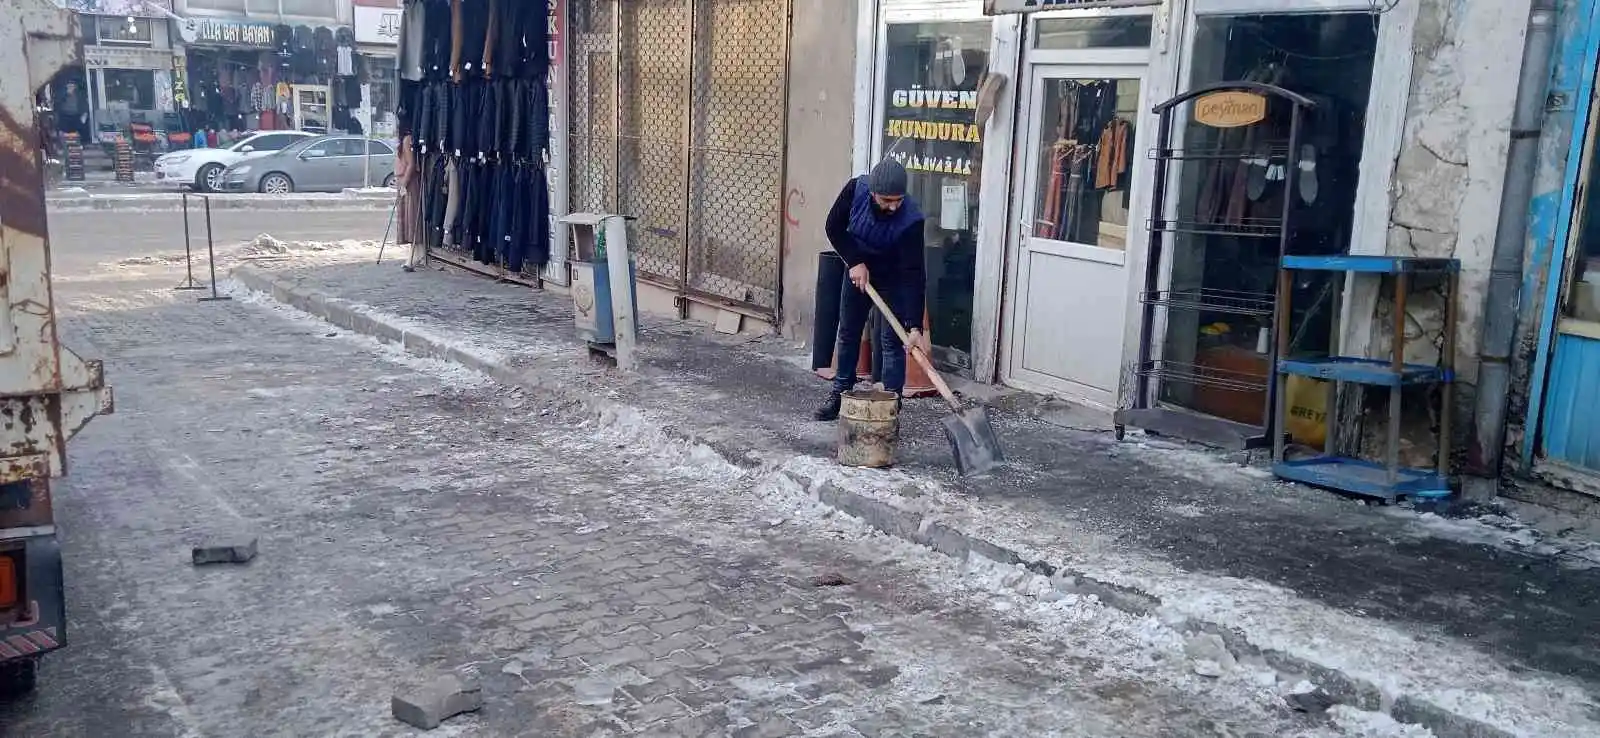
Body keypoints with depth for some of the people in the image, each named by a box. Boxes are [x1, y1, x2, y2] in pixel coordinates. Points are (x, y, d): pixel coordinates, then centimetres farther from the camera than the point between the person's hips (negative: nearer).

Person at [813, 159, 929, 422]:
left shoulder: (911, 219, -36)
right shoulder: (856, 189, -28)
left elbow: (912, 274, -37)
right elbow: (834, 227, -11)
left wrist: (915, 327, -42)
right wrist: (855, 262, -22)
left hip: (893, 278, -4)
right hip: (858, 268, 4)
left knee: (892, 341, -7)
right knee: (848, 332, 13)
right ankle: (839, 394, 27)